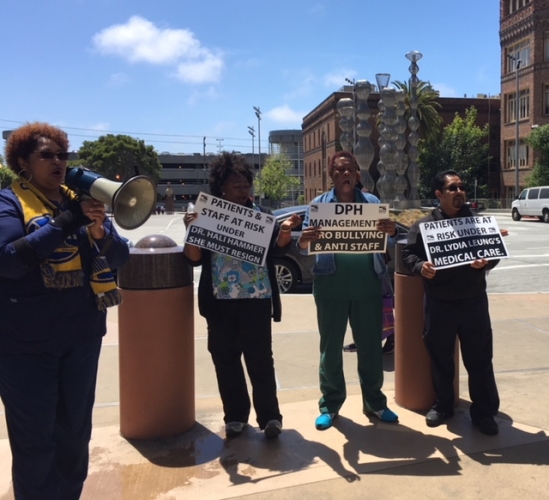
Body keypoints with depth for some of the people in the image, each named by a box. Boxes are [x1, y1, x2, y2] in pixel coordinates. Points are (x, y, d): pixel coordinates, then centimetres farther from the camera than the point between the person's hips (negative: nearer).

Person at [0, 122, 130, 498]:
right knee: (34, 439, 5)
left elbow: (120, 258, 3)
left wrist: (99, 230, -17)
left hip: (82, 335, 5)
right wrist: (66, 222, -25)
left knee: (75, 433, 16)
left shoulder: (81, 200, 7)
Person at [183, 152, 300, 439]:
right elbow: (195, 259, -2)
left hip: (256, 298, -1)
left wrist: (285, 230, -23)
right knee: (225, 360, 9)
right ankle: (235, 416, 23)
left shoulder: (260, 214, 4)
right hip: (220, 300, 1)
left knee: (260, 360, 2)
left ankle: (270, 416, 15)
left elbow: (276, 248, -3)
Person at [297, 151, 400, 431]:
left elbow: (386, 242, 0)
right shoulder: (319, 204, 3)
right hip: (331, 286, -1)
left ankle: (374, 402, 25)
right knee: (330, 347, 8)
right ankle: (330, 404, 20)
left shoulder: (372, 202, 6)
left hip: (368, 285, 2)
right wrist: (304, 241, -29)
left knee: (370, 346, 11)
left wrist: (391, 232, -24)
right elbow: (303, 245, -4)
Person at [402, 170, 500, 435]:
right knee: (440, 357, 11)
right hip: (439, 303, -1)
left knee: (479, 358, 5)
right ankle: (443, 405, 29)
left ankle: (484, 411, 19)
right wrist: (420, 266, -20)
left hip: (473, 300, 1)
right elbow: (408, 253, 0)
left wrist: (486, 262, -14)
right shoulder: (423, 225, 2)